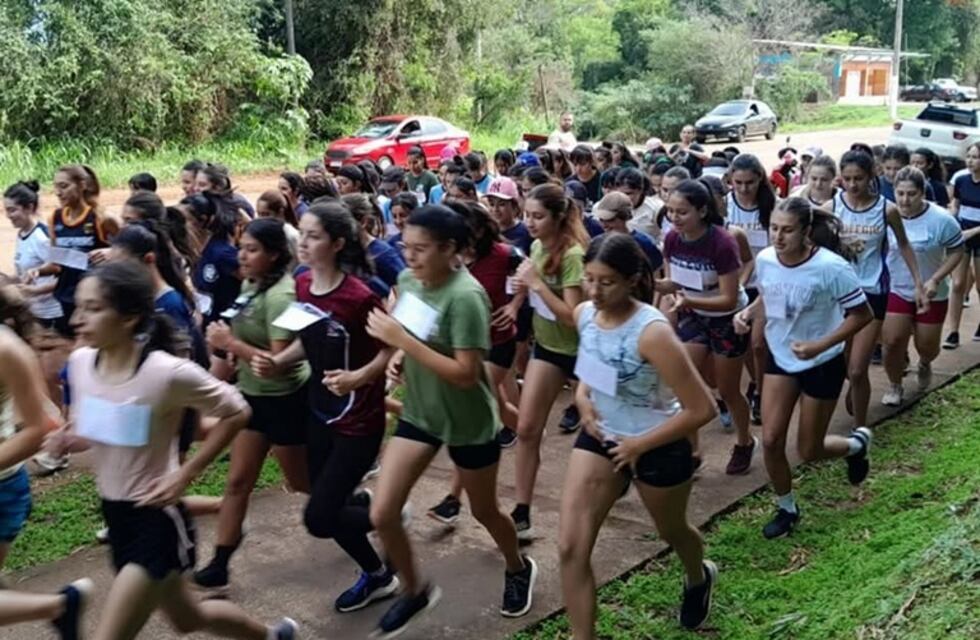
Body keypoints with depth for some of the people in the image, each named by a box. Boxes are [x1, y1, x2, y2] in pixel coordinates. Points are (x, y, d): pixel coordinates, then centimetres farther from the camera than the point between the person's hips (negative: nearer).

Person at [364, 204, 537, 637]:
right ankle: (414, 590, 25)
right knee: (381, 515, -1)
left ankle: (519, 570, 49)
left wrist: (402, 340, -32)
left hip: (469, 422, -6)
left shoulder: (465, 296, -27)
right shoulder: (409, 280, -4)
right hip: (418, 413, 6)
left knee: (484, 511, 16)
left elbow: (466, 374, -31)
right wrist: (400, 356, -8)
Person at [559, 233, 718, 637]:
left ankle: (698, 578, 60)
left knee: (671, 531, 24)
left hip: (658, 447, -5)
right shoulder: (584, 315, -10)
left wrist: (641, 445, -20)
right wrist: (582, 396, -6)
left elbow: (702, 409, -28)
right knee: (570, 548, -7)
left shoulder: (652, 332, -31)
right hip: (600, 437, 5)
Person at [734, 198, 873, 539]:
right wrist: (748, 314, -13)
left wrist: (820, 346, -28)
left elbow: (862, 314, -17)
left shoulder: (831, 267, -28)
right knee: (771, 440, -2)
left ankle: (857, 444, 41)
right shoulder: (764, 260, -13)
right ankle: (787, 509, 23)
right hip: (780, 359, 4)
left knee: (808, 450, 7)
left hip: (822, 365, -4)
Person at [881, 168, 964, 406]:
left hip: (931, 294, -1)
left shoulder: (941, 219, -19)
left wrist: (935, 280, -20)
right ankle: (895, 386, 19)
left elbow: (956, 252, -9)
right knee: (892, 342, -6)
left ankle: (925, 364, 50)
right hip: (895, 290, 1)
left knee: (926, 347, 12)